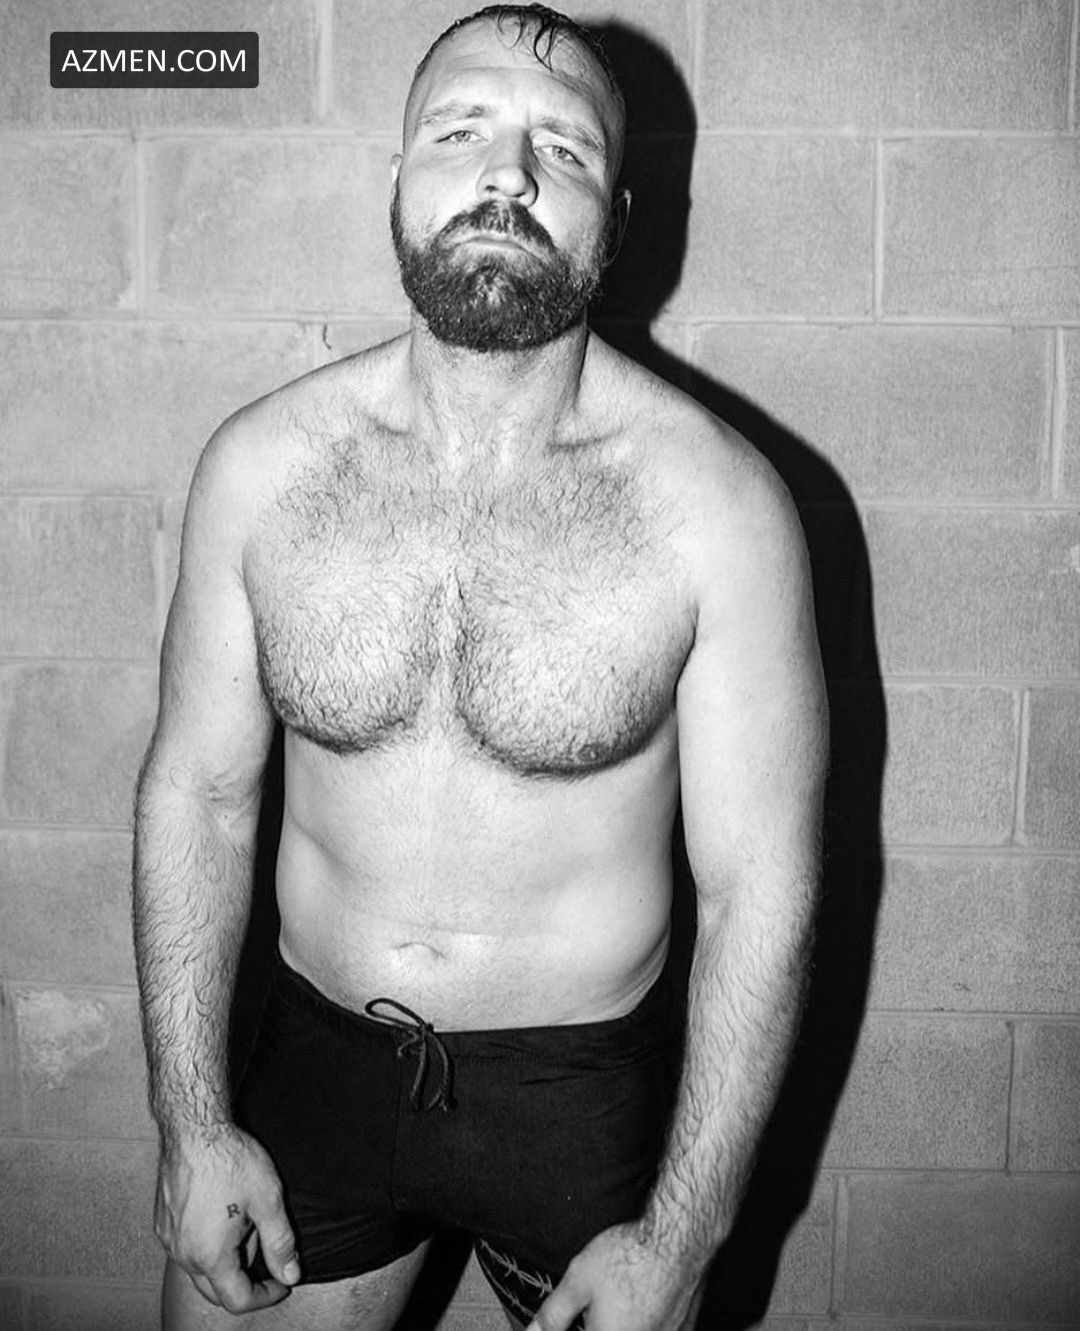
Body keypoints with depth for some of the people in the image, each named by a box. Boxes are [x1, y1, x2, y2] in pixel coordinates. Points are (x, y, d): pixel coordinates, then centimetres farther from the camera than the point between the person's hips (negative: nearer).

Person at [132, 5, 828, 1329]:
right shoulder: (262, 464, -9)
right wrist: (191, 1124, -1)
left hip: (588, 1092, -1)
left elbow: (760, 885, -13)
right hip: (318, 1061, 2)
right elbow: (197, 791, -1)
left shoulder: (718, 504, -17)